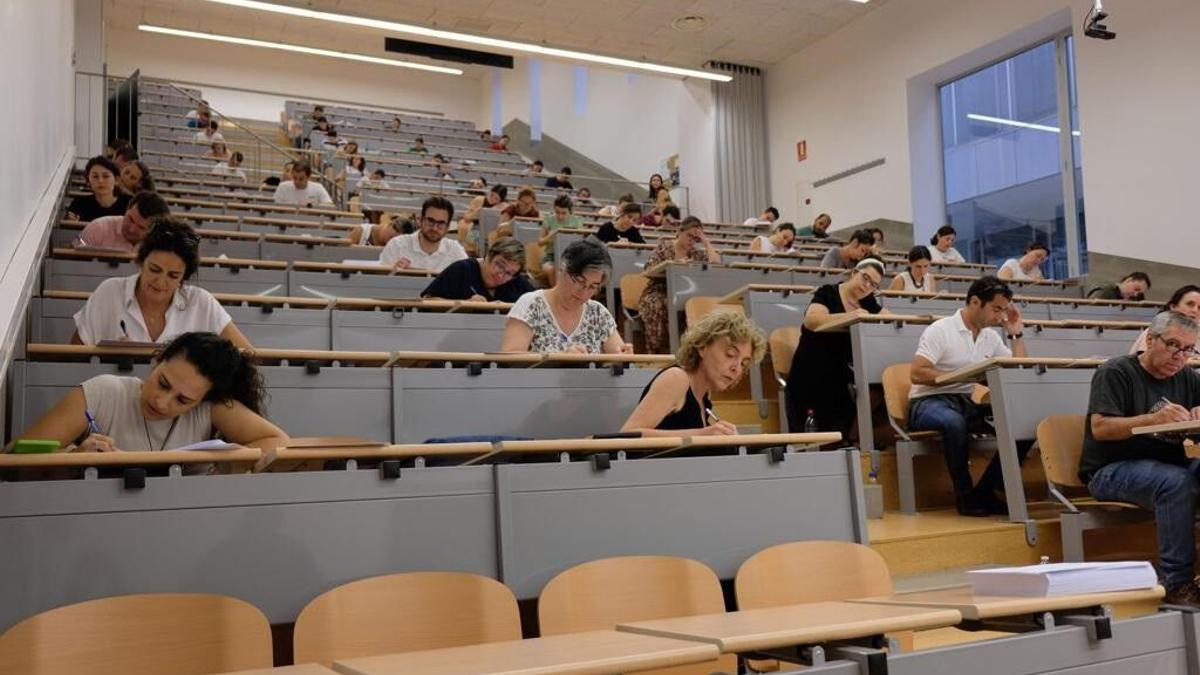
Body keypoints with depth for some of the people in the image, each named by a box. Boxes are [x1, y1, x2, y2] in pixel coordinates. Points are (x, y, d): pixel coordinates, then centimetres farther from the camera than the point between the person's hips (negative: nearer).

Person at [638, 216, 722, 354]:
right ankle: (656, 352, -30)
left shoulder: (698, 253, 13)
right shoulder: (664, 246, 5)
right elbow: (649, 269, -8)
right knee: (660, 306, -39)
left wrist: (706, 241, -1)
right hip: (659, 292, -2)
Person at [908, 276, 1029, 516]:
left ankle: (984, 492, -6)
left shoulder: (991, 337, 13)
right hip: (928, 402, -7)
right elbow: (918, 374, -18)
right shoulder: (940, 330, -9)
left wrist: (1016, 333, 7)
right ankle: (965, 495, -21)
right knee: (954, 422, -41)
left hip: (967, 404, 7)